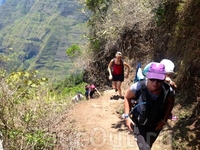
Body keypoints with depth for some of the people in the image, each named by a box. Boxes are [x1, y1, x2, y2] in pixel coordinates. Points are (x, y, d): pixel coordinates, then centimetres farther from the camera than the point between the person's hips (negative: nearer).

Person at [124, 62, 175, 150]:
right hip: (139, 123, -3)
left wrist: (164, 120, -4)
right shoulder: (138, 87, -34)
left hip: (156, 124, 3)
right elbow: (127, 97, -13)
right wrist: (127, 116, -16)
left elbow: (170, 103, -4)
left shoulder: (168, 91, -28)